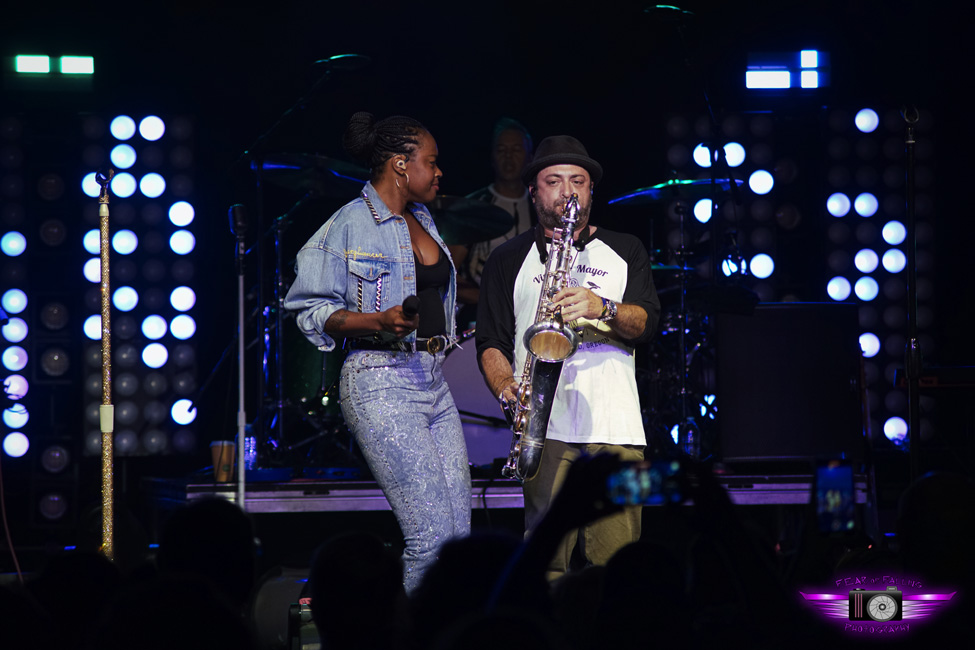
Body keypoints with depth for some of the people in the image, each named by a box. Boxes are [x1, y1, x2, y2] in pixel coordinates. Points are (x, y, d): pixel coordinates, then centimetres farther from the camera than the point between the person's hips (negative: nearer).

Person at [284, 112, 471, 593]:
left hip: (433, 381, 8)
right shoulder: (348, 224, -6)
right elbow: (312, 309, -8)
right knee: (432, 535, -16)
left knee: (459, 536, 1)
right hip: (380, 382, -8)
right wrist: (379, 322, -20)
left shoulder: (423, 221, 18)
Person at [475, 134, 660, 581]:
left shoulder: (624, 251, 20)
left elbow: (647, 322, 6)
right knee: (546, 562, -11)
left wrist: (603, 309, -15)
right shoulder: (510, 260, 18)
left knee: (614, 561, -8)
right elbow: (491, 341, 11)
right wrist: (506, 388, -9)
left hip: (616, 425, 1)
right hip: (547, 425, -1)